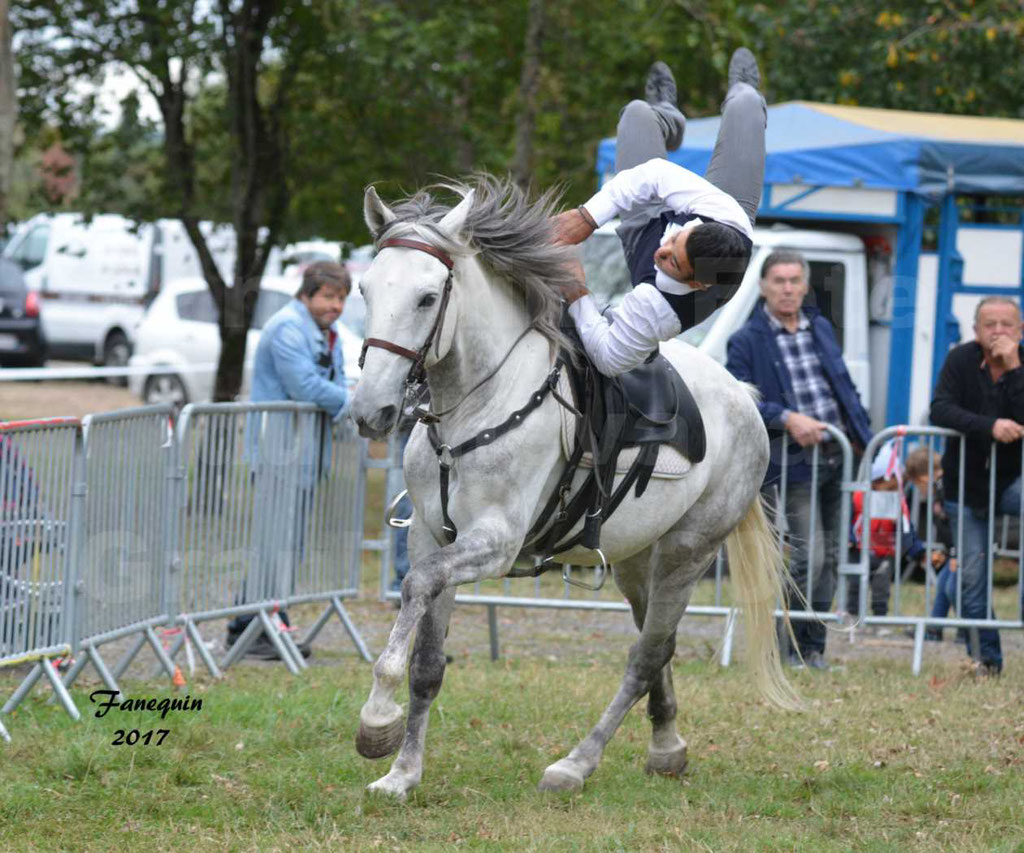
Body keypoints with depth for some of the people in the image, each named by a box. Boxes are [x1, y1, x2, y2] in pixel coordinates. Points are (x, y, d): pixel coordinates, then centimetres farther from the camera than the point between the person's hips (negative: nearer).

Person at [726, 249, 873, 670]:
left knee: (830, 556, 8)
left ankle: (812, 649, 16)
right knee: (807, 557, -12)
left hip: (834, 458, 6)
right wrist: (786, 419, -21)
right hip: (792, 462, -6)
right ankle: (787, 647, 1)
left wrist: (868, 444, 13)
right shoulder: (747, 341, -2)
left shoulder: (821, 329, 16)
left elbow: (846, 390, 20)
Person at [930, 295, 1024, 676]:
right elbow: (940, 410, -17)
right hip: (966, 484, 1)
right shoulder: (961, 361, -4)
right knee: (971, 576, -1)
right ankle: (986, 657, 10)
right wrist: (989, 426, -29)